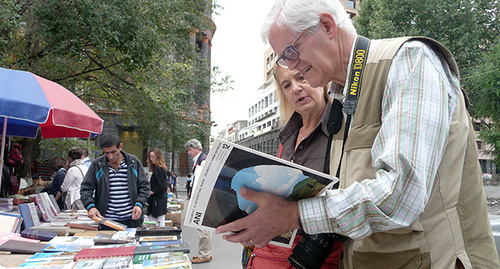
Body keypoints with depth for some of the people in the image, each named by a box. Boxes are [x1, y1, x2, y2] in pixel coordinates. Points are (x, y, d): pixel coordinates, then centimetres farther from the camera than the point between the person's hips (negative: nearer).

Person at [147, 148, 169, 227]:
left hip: (158, 199, -10)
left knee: (160, 225, -5)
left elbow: (162, 187, -21)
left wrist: (151, 192, -11)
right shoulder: (162, 168, 13)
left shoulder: (158, 169, -16)